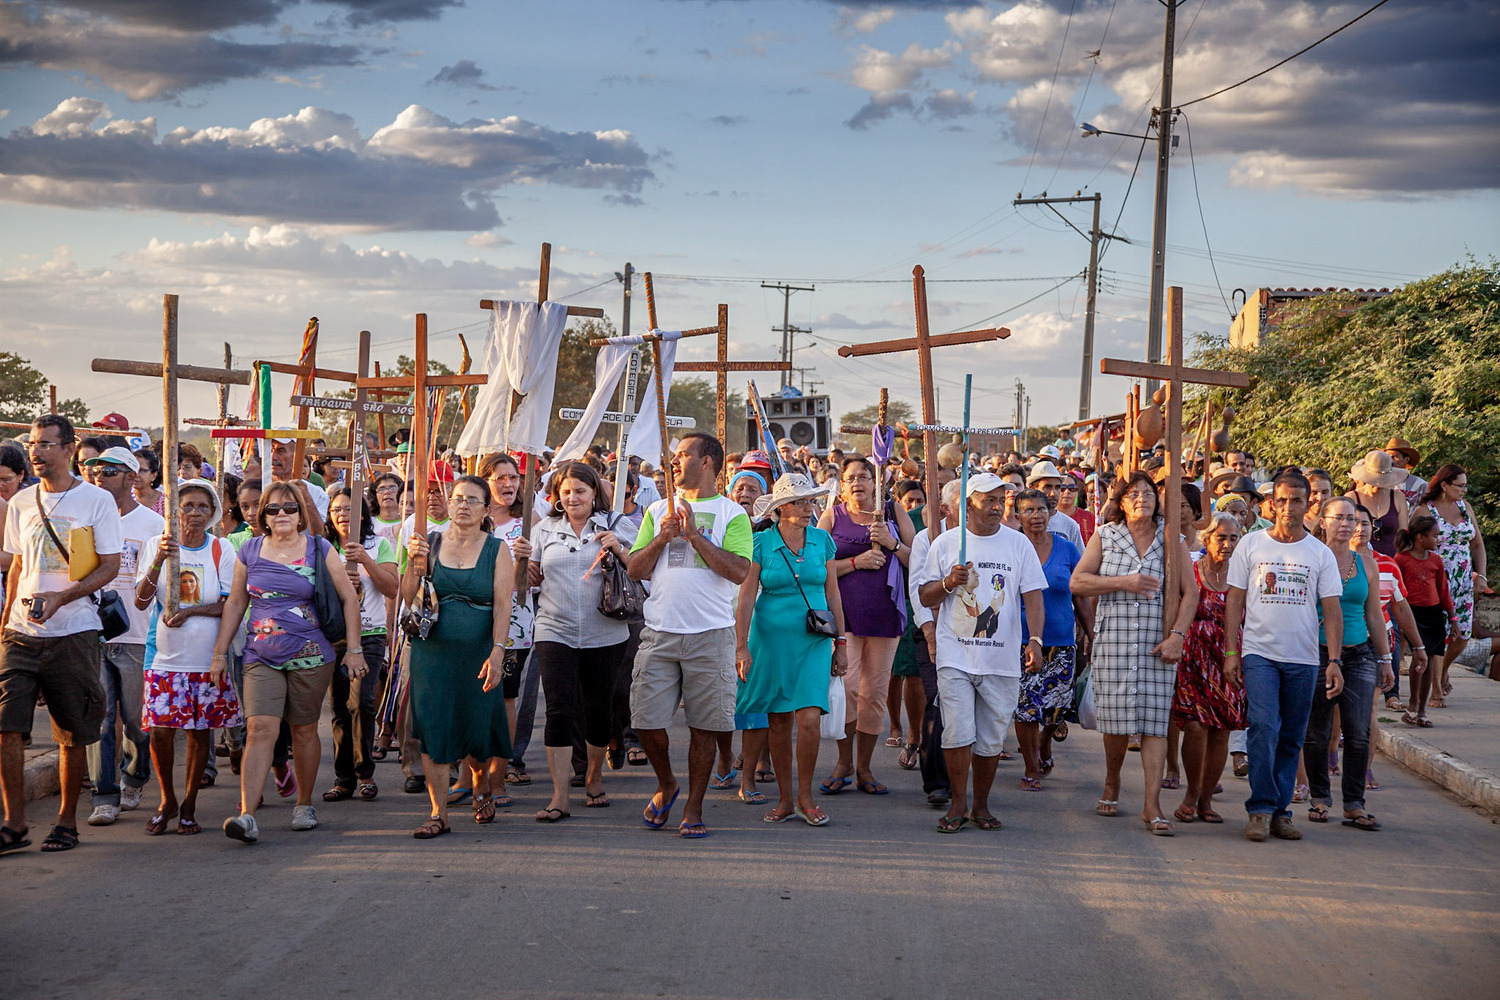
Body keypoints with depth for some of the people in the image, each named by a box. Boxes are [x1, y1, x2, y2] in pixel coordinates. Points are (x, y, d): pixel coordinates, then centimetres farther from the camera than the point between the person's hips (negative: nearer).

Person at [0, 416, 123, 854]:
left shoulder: (96, 500, -2)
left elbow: (110, 567, -5)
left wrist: (60, 597, -17)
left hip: (74, 633, -3)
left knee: (73, 735, 4)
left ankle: (67, 820, 17)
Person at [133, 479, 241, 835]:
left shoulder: (222, 549, 3)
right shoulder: (155, 545, 3)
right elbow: (141, 601, -5)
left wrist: (189, 611, -14)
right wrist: (159, 559, -18)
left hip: (207, 656, 0)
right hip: (165, 655, 0)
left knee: (200, 731, 4)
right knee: (160, 730, -7)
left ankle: (189, 806, 19)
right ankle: (167, 801, 15)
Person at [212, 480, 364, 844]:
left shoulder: (320, 550, 2)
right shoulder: (250, 552, 7)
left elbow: (349, 598, 4)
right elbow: (235, 603, 14)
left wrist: (354, 649, -1)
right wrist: (220, 652, 11)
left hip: (310, 657, -1)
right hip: (262, 659, 1)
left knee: (304, 730, 7)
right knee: (260, 729, -12)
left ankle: (304, 804, 26)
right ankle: (247, 816, -20)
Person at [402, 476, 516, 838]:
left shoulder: (497, 550, 1)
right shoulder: (430, 543, 6)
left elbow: (502, 605, -7)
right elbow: (407, 600, 3)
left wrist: (497, 652, -18)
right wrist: (414, 562, -13)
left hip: (478, 652, -1)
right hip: (432, 649, 1)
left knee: (476, 729, 4)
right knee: (432, 727, -3)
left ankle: (481, 787, 36)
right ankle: (439, 814, 3)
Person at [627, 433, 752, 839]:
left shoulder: (731, 513, 3)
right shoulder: (658, 511, 14)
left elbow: (739, 571, -10)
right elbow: (635, 570, 10)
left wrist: (694, 535, -13)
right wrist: (662, 537, -6)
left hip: (711, 635, -3)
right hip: (660, 633, 3)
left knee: (703, 725, 1)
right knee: (646, 720, -1)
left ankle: (693, 809, 12)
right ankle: (666, 784, 26)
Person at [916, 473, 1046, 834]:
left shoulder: (1019, 544, 5)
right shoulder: (946, 543, 5)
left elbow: (1033, 597, 1)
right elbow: (925, 596, 8)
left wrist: (1035, 640, -13)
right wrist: (949, 582, -12)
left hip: (1002, 660, 1)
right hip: (955, 657, -1)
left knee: (991, 739, 5)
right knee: (957, 733, -8)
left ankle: (981, 806, 19)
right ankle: (958, 804, 6)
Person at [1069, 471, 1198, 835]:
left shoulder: (1172, 538, 7)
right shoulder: (1105, 536, 7)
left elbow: (1190, 592, 4)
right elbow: (1078, 582, 2)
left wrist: (1177, 635, -8)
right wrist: (1123, 582, -10)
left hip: (1158, 641, 0)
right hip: (1114, 639, 0)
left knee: (1155, 721, -6)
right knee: (1117, 718, -1)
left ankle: (1152, 805, -6)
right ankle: (1111, 786, 26)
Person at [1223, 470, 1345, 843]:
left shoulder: (1321, 554, 6)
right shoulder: (1251, 544, 5)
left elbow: (1332, 610, 4)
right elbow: (1235, 600, 6)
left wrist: (1335, 661, -5)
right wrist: (1230, 652, -1)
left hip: (1303, 658, 2)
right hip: (1259, 653, -2)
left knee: (1291, 738, 5)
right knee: (1264, 727, -16)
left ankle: (1280, 811, 14)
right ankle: (1260, 809, -9)